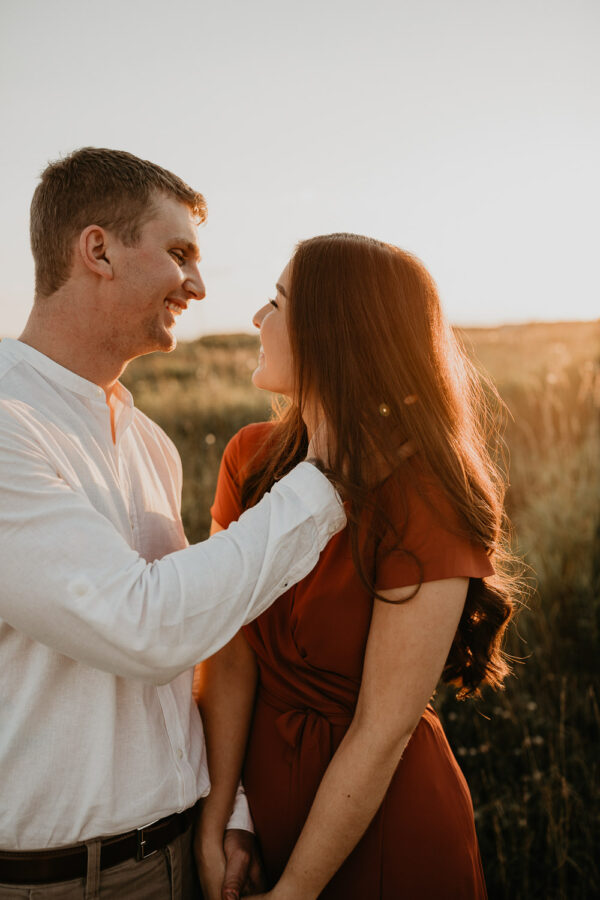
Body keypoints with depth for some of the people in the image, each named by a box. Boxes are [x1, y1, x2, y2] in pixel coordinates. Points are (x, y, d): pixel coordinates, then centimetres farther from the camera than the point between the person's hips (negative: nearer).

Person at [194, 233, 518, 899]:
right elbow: (229, 657, -9)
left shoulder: (422, 503, -25)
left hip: (382, 816, -5)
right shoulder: (251, 459, -7)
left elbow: (381, 732, -21)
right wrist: (214, 826, -12)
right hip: (264, 788, 5)